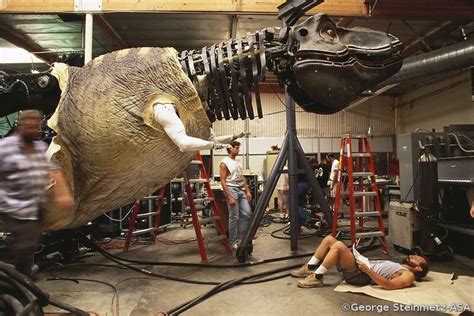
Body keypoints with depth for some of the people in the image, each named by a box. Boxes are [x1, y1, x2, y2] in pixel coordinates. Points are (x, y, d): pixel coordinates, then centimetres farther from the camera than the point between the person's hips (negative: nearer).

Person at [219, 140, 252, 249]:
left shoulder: (238, 162, 15)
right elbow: (223, 181, -14)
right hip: (231, 189, -8)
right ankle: (233, 242, 10)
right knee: (234, 217, -3)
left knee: (247, 213, 5)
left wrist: (247, 191, 11)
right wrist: (229, 197, -19)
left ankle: (241, 236, 20)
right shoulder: (224, 163, -9)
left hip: (241, 190, 8)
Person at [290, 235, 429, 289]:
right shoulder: (398, 267, 31)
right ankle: (309, 268, -2)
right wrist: (360, 259, 18)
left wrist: (368, 270, -22)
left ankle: (317, 277, -24)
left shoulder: (408, 275, 3)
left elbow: (388, 285, -16)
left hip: (360, 276, -9)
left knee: (339, 245, -31)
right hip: (361, 266, 9)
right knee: (329, 239, -3)